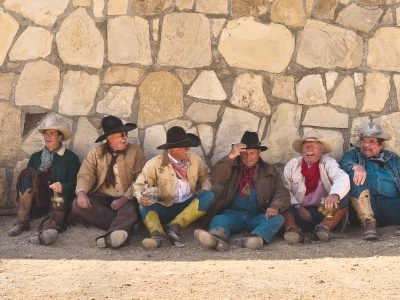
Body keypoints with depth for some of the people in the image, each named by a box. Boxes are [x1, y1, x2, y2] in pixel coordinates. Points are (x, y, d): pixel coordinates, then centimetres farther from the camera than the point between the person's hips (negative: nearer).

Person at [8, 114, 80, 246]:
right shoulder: (36, 157, 23)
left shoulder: (71, 158, 12)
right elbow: (26, 179, 14)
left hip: (58, 199, -3)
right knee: (28, 172, -22)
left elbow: (74, 184, 1)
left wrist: (63, 187, -21)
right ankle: (22, 221, -32)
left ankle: (48, 230, -73)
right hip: (37, 203, 3)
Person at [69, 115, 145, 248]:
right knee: (78, 204, -25)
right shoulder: (95, 153, 9)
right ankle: (123, 226, -31)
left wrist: (125, 198, -21)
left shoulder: (136, 152, 4)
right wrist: (81, 192, -24)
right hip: (101, 198, 2)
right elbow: (85, 176, 0)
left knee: (130, 211, -36)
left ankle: (112, 236, -64)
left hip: (126, 201, -2)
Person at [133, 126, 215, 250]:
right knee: (145, 207, -30)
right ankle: (158, 235, -60)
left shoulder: (195, 159, 4)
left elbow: (205, 176, 20)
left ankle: (174, 226, -35)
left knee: (208, 196, -24)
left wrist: (205, 188, -2)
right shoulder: (154, 164, -7)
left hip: (189, 207, 3)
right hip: (165, 208, -3)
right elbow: (139, 185, -6)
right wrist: (142, 197, -28)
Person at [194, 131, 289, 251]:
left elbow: (282, 193, 7)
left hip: (258, 216, 0)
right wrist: (230, 156, -13)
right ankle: (217, 238, -64)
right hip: (233, 213, 0)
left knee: (277, 218, -30)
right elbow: (216, 177, -1)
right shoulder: (232, 167, 18)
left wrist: (275, 207, -15)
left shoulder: (270, 171, 18)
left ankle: (256, 238, -59)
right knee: (218, 219, -30)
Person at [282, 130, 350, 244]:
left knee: (344, 198, -24)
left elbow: (342, 179, -20)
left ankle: (324, 227, -35)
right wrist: (298, 207, -19)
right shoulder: (292, 165, 7)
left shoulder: (329, 163, 2)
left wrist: (335, 195, -43)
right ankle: (292, 229, -44)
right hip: (298, 212, 0)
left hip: (323, 212, 0)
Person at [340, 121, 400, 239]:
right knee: (354, 174, -24)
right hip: (367, 205, 0)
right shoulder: (354, 155, 21)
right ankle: (368, 221, -29)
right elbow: (345, 163, -3)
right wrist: (357, 167, -25)